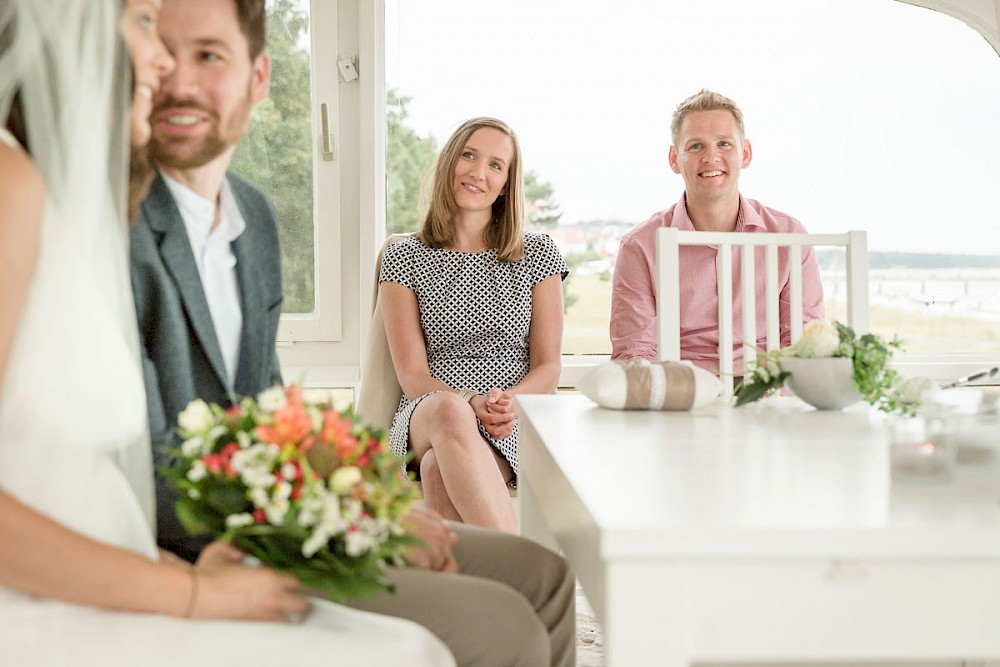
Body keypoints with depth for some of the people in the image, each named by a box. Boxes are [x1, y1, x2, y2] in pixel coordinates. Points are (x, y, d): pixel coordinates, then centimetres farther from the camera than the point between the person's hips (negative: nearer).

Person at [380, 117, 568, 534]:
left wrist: (510, 401, -14)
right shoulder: (404, 258, 10)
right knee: (449, 410, -40)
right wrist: (472, 403, -19)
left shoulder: (538, 254, 13)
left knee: (439, 468, -36)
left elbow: (548, 366, 9)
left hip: (513, 427, 0)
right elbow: (411, 374, 2)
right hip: (425, 418, 0)